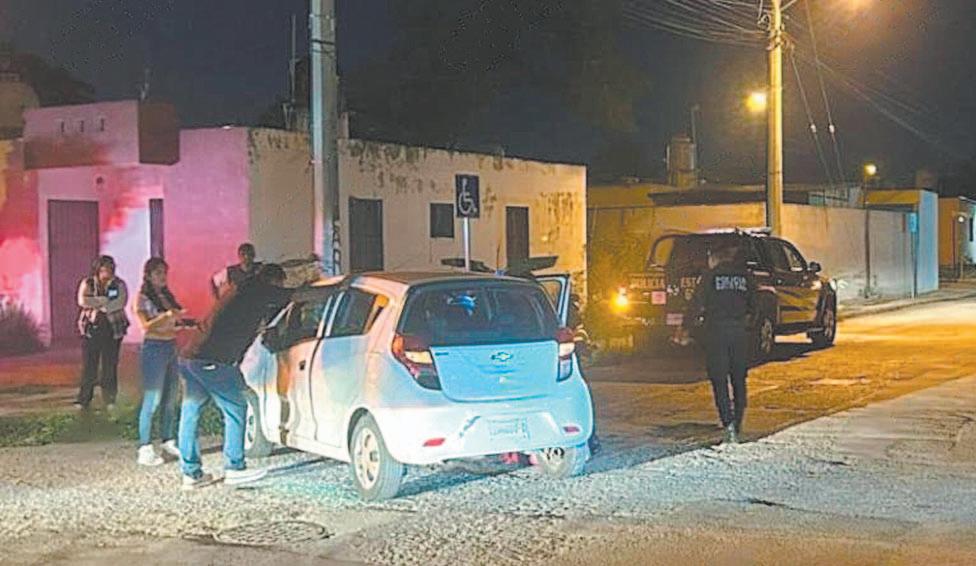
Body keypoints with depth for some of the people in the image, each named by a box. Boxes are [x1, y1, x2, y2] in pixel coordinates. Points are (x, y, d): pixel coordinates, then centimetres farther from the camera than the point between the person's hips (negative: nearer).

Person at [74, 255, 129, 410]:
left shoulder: (119, 284, 5)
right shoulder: (87, 283, 6)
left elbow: (120, 302, -13)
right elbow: (82, 301, -10)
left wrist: (95, 304, -12)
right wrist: (104, 300, -14)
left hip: (113, 329, 0)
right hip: (91, 328, 0)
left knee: (110, 365, 1)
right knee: (88, 365, -2)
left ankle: (110, 400, 8)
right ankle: (83, 399, 6)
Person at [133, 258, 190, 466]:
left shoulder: (168, 296, 15)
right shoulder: (142, 298, -5)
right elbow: (146, 325, -17)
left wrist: (188, 323, 2)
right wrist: (167, 315, -29)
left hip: (172, 347, 7)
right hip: (154, 348, -7)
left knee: (171, 399, 10)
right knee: (152, 400, -8)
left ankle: (168, 441, 20)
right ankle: (145, 449, -5)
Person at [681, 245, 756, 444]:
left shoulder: (711, 275, 0)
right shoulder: (746, 276, 9)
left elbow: (696, 304, -3)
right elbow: (753, 306, 13)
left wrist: (685, 328, 5)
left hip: (716, 331, -3)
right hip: (739, 331, 3)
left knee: (719, 380, -2)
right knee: (739, 379, 14)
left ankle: (729, 424, -16)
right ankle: (738, 425, 20)